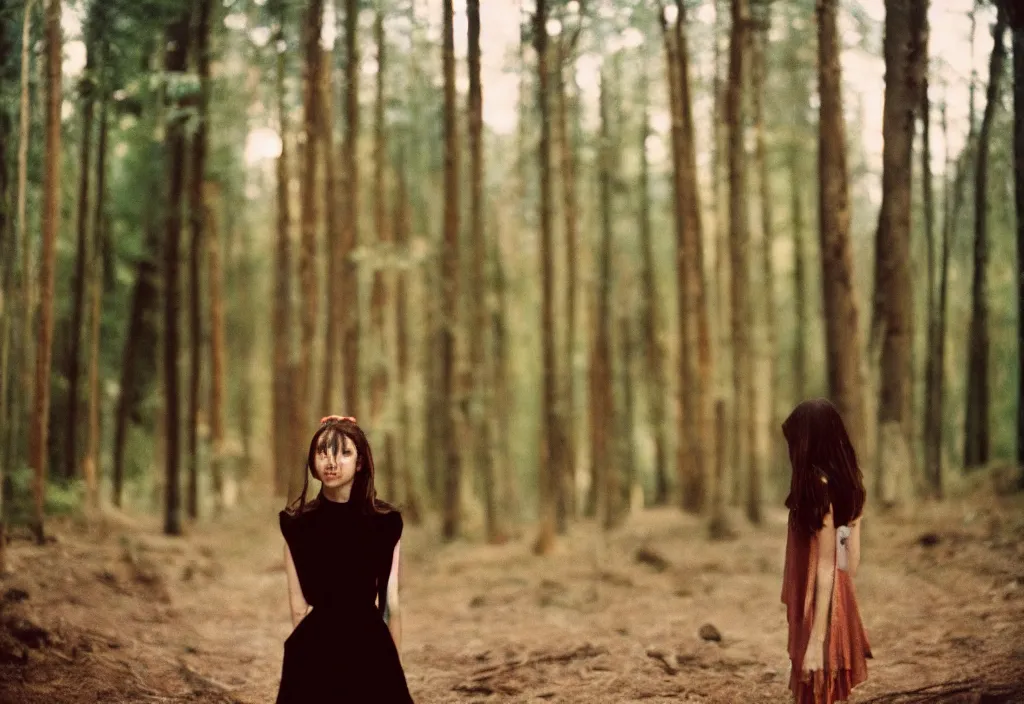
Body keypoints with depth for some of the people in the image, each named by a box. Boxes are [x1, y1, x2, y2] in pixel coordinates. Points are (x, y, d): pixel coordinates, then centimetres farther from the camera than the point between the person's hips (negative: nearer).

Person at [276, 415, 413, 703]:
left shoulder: (386, 522, -4)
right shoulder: (296, 524, -3)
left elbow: (391, 604, 0)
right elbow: (298, 607, -2)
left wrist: (393, 665, 3)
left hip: (370, 650, 0)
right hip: (314, 656, 0)